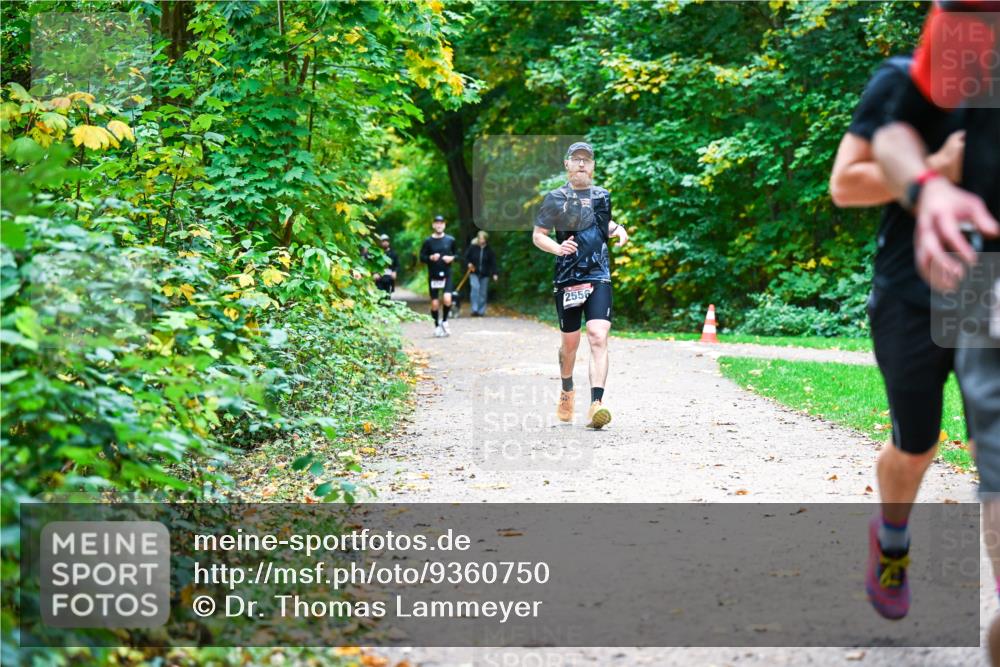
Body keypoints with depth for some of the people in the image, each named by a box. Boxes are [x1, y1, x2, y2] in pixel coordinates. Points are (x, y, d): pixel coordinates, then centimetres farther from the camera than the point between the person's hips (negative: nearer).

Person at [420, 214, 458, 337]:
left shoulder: (450, 240, 5)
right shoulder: (428, 241, 1)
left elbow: (457, 254, 14)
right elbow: (422, 257, 3)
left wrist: (451, 258, -7)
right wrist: (431, 258, -15)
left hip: (447, 275, 0)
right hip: (433, 275, 0)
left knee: (447, 299, -18)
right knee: (435, 303, 1)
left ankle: (444, 321, 6)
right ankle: (437, 326, 22)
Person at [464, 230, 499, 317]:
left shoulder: (489, 250, 1)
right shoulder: (472, 247, -2)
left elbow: (493, 262, 1)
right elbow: (466, 257, 9)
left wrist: (494, 273, -7)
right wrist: (468, 264, -11)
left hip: (485, 274, 2)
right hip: (474, 273, -2)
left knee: (483, 293, 4)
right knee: (475, 288, -22)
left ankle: (481, 311, 14)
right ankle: (475, 309, -21)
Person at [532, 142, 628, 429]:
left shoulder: (603, 196, 12)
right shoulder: (555, 199, 2)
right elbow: (537, 235, 4)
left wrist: (618, 229, 8)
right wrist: (557, 247, -16)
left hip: (598, 277, 1)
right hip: (567, 279, -1)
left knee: (598, 338, -16)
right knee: (570, 342, 11)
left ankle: (596, 404, -25)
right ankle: (567, 392, 38)